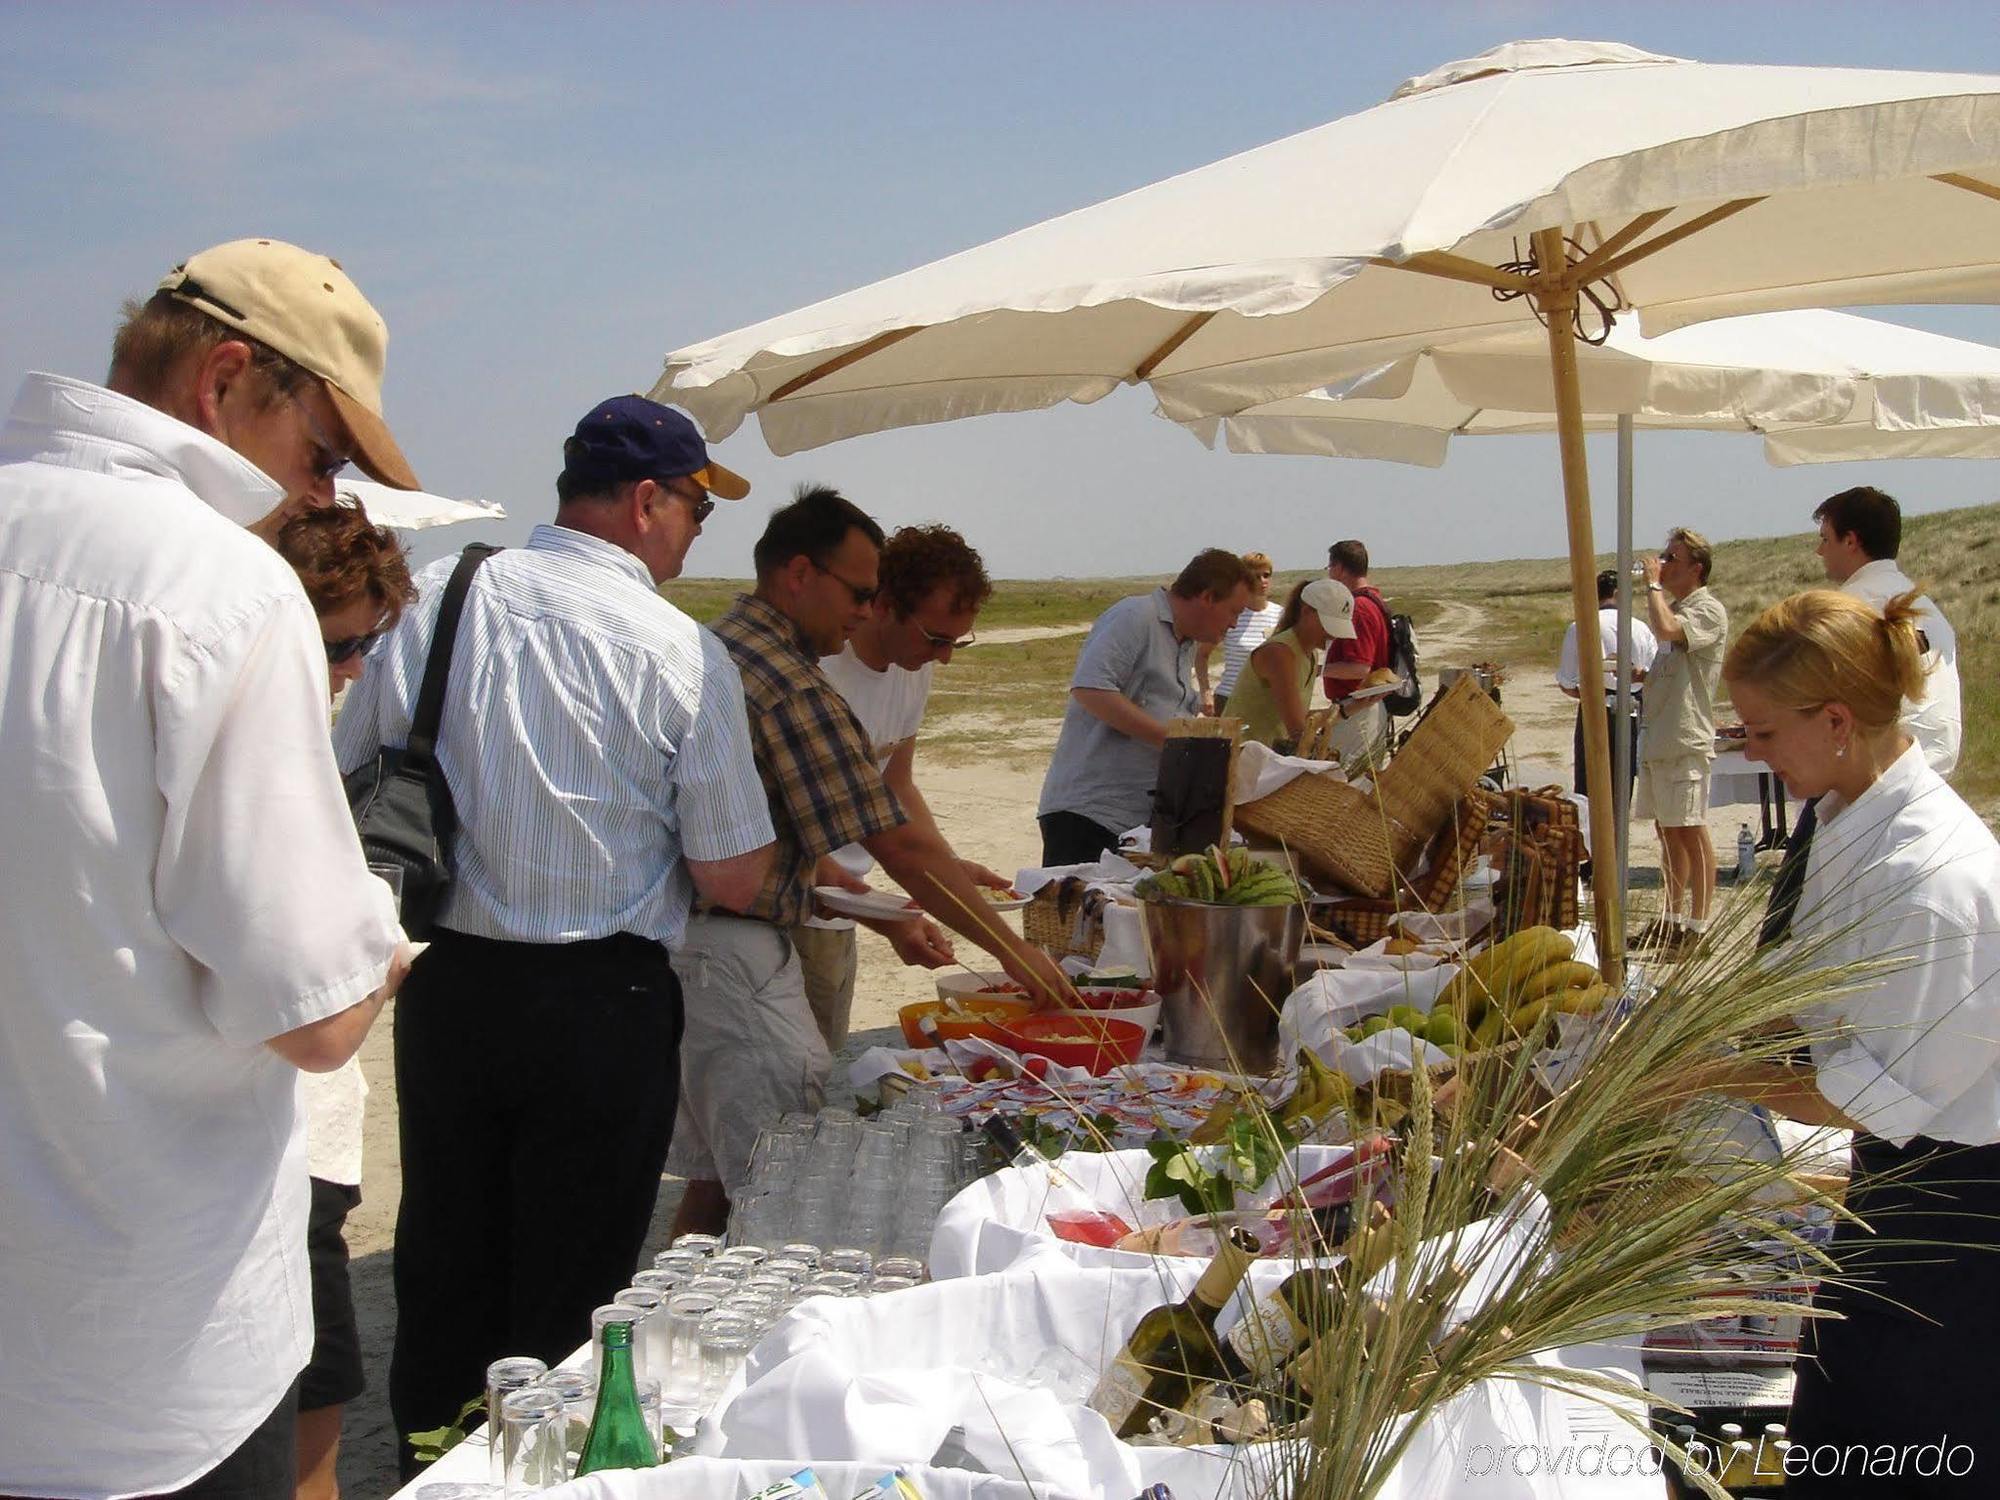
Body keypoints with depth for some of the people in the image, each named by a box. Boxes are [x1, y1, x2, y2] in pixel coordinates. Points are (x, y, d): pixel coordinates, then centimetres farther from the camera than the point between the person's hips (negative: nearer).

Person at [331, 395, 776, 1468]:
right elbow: (731, 878, -10)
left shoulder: (437, 599, -2)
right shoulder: (680, 653, -12)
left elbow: (348, 779, 5)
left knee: (442, 1265, 18)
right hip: (600, 1006, -4)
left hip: (443, 988, 4)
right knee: (570, 1288, 11)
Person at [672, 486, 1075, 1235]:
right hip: (734, 958, -10)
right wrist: (1011, 949, -7)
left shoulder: (720, 646, 14)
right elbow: (900, 843, -17)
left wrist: (891, 920, 17)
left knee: (714, 1178, 18)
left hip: (680, 937, 11)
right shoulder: (791, 686, -18)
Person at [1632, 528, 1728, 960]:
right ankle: (1671, 919, 22)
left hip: (1685, 739, -9)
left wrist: (1654, 584, -16)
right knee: (1667, 831, 14)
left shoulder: (1708, 610, -10)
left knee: (1691, 833, -5)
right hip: (1656, 738, 10)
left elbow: (1666, 630, -30)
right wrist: (1637, 674, 12)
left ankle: (1698, 926, -1)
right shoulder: (1674, 608, 19)